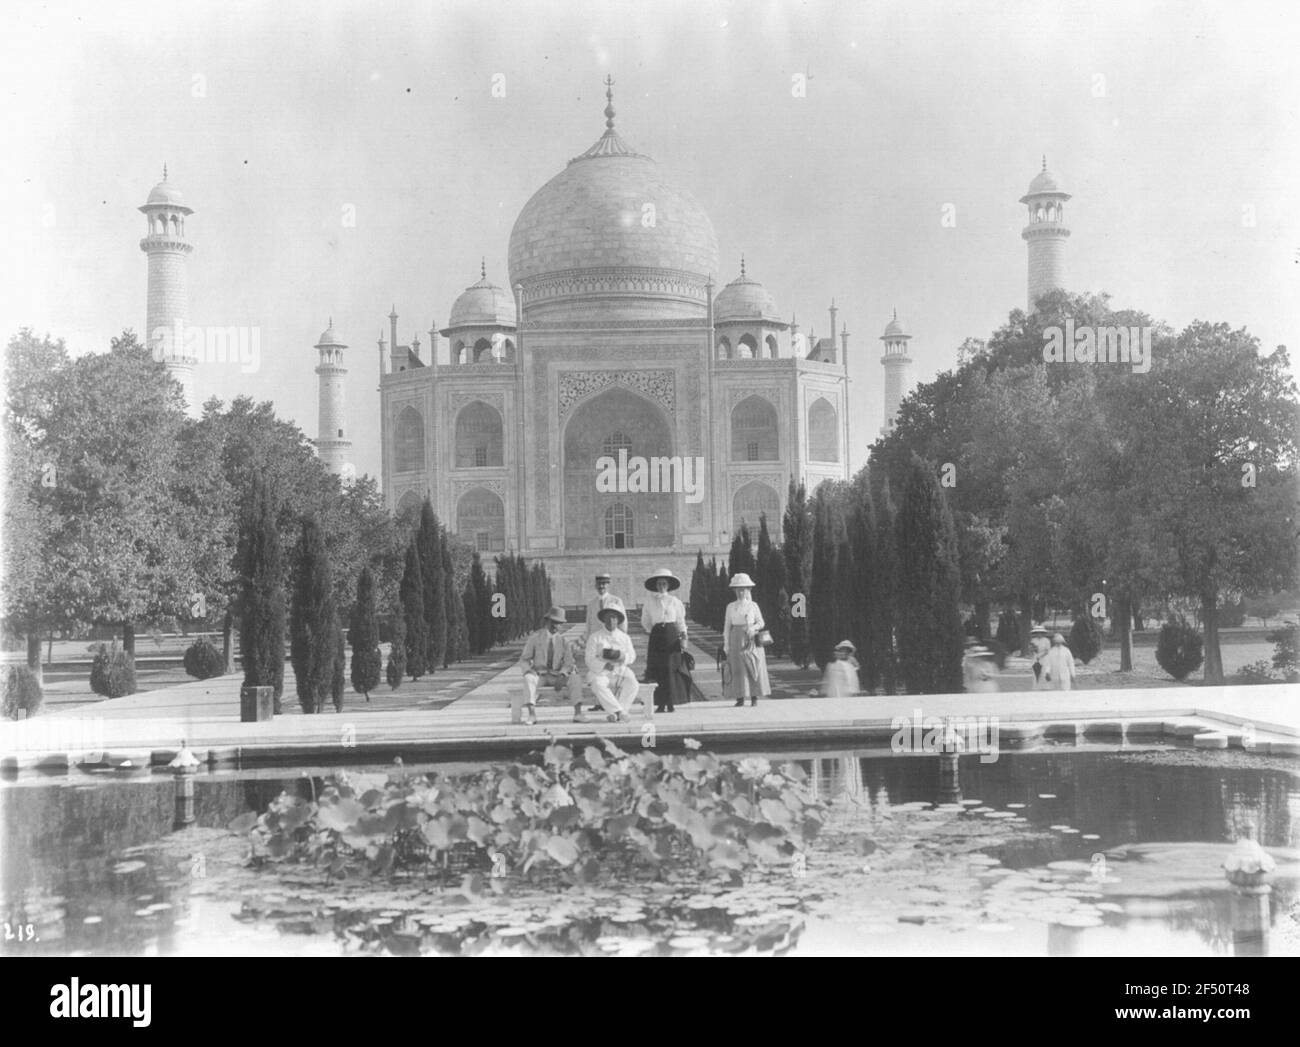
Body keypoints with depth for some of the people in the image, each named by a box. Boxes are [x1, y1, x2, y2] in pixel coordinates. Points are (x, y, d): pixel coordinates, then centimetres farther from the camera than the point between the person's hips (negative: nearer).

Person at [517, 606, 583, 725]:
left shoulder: (562, 641, 4)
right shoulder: (535, 638, -2)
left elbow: (568, 662, -3)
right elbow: (523, 660, -3)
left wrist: (561, 677, -23)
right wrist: (530, 671, -25)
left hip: (557, 675, 2)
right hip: (538, 674, -2)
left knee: (575, 678, -26)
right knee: (529, 679, -37)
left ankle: (578, 713, -32)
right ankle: (531, 714, -46)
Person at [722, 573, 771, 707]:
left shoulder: (753, 606, 5)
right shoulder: (731, 607, 7)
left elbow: (761, 623, 7)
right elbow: (727, 626, 7)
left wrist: (753, 628, -14)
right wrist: (726, 645, 2)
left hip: (752, 640, 0)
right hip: (737, 640, 0)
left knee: (754, 668, -2)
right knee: (738, 669, -4)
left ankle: (755, 697, 3)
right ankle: (740, 698, -1)